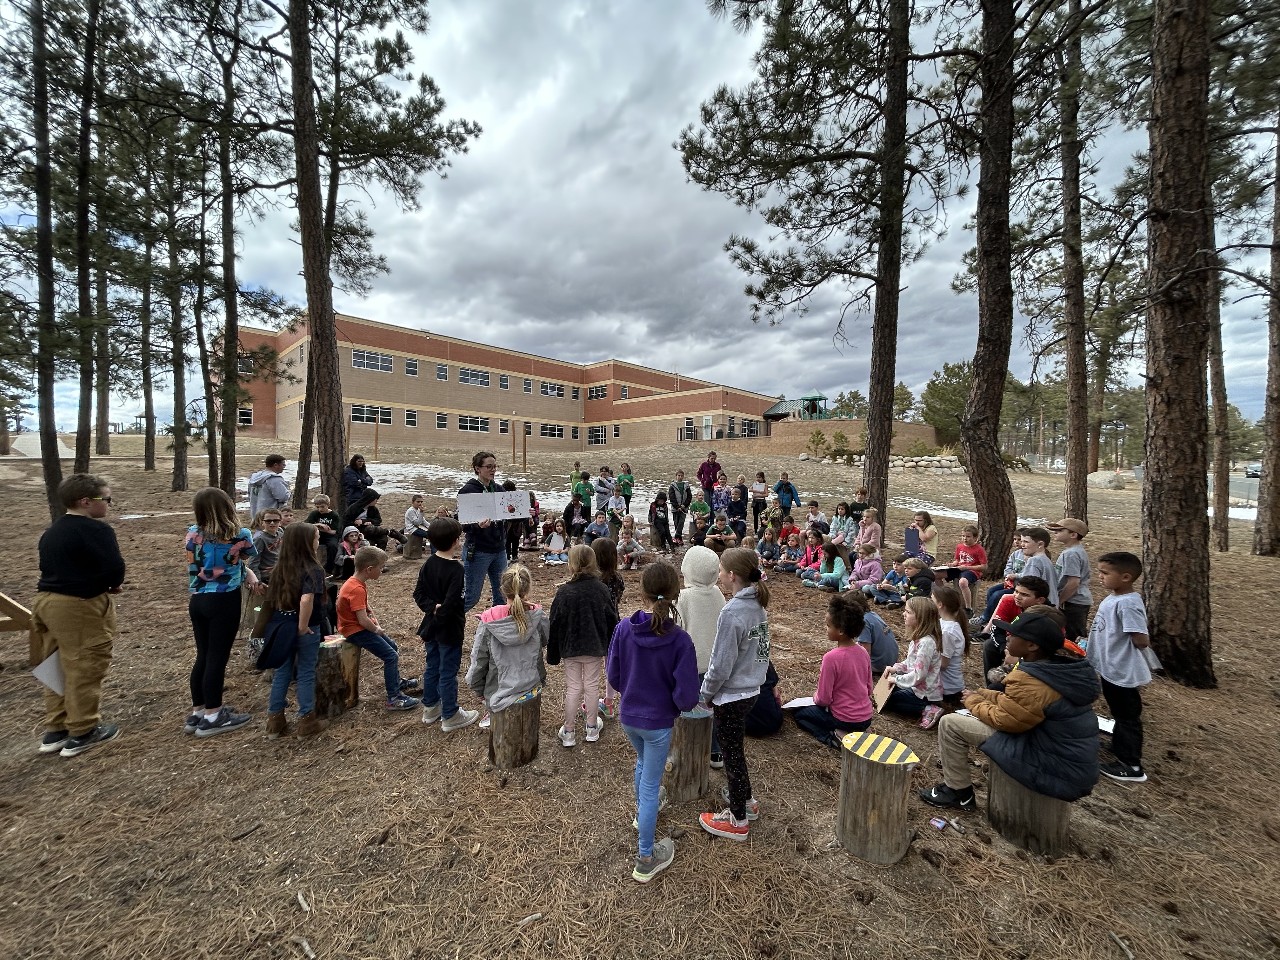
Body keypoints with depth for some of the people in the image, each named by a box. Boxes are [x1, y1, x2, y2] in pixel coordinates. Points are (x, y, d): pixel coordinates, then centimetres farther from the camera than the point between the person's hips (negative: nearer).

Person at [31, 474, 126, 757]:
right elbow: (115, 569, -22)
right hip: (79, 607, -9)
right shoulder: (95, 529, -17)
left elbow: (53, 567, 16)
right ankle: (83, 733, 13)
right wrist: (110, 586, -1)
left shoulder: (51, 531, 12)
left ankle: (55, 730, 27)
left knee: (60, 667, 18)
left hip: (47, 600, 9)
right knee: (84, 669, 2)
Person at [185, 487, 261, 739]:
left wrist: (249, 575, 12)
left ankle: (197, 711, 27)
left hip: (197, 600, 6)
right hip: (224, 602, -5)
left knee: (203, 655, 16)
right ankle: (212, 717, 12)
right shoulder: (239, 535, -13)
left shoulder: (192, 533, 1)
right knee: (217, 657, 2)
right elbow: (248, 557, 7)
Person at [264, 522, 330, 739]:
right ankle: (306, 721, 17)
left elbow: (271, 597, 8)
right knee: (306, 674, 7)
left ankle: (275, 722, 26)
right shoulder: (313, 569, -18)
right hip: (306, 630, -6)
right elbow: (306, 600, -32)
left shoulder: (280, 568, 3)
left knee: (282, 672, 17)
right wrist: (303, 627, -19)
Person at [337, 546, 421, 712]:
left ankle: (395, 682, 36)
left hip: (362, 626, 10)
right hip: (355, 630, -10)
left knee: (393, 647, 19)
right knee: (391, 655, -14)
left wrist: (375, 620, 3)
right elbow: (363, 620, -30)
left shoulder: (359, 583, 3)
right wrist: (377, 629, -13)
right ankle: (393, 698, -8)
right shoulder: (356, 589, -28)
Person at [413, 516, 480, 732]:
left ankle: (430, 708, 37)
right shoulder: (456, 570, -24)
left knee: (432, 667, 21)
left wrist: (433, 607, -12)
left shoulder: (428, 564, -1)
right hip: (449, 629, -8)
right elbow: (450, 605, -26)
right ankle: (450, 717, 20)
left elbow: (418, 594, 2)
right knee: (448, 673, 5)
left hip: (433, 626, 8)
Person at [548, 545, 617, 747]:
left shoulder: (564, 592, -17)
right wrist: (612, 647, 11)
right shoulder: (602, 590, -11)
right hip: (595, 647, 1)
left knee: (572, 688, 12)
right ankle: (592, 727, 31)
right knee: (592, 685, 16)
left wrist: (552, 654, 2)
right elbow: (612, 620, -3)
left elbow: (555, 625, -10)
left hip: (570, 648, -1)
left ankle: (569, 732, 22)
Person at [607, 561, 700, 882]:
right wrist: (679, 704, 1)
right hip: (658, 721, -4)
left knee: (643, 762, 33)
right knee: (650, 785, 14)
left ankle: (642, 813, 57)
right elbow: (686, 695, -22)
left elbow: (613, 675, -5)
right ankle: (645, 860, 31)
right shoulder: (679, 640, -26)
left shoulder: (624, 628, -17)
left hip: (628, 716, 4)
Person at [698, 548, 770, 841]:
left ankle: (738, 821, 31)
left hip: (731, 696, -8)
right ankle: (747, 800, 45)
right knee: (735, 750, 26)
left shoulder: (731, 613, -28)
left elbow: (721, 665, -23)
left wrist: (705, 694, -7)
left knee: (732, 754, 12)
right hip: (750, 690, 8)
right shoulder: (758, 605, -1)